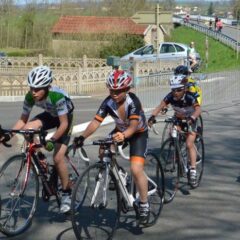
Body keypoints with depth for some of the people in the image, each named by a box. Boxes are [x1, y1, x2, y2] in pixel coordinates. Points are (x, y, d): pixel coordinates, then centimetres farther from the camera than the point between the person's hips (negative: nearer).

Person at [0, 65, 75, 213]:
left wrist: (53, 140, -46)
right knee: (27, 129, -25)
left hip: (65, 117, -5)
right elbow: (23, 120, -13)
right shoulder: (30, 97, -23)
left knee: (58, 158, -16)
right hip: (50, 115, 5)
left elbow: (64, 124, -33)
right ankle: (40, 159, -3)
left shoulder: (57, 96, -38)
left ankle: (67, 194, 2)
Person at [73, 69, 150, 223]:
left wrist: (123, 135, -61)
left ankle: (144, 205, -4)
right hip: (120, 131, 5)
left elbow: (133, 126, -40)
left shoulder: (133, 101, -31)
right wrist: (83, 137, -43)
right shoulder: (108, 102, -21)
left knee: (136, 169, -21)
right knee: (103, 152, -19)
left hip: (138, 133, -5)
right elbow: (96, 122, -27)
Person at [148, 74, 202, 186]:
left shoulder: (189, 97, -32)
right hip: (178, 119, 4)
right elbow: (160, 106, -30)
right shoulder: (170, 96, -23)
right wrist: (152, 116, -48)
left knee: (189, 144, -16)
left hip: (190, 121, -4)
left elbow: (198, 109, -44)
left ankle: (193, 171, -10)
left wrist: (192, 118, -64)